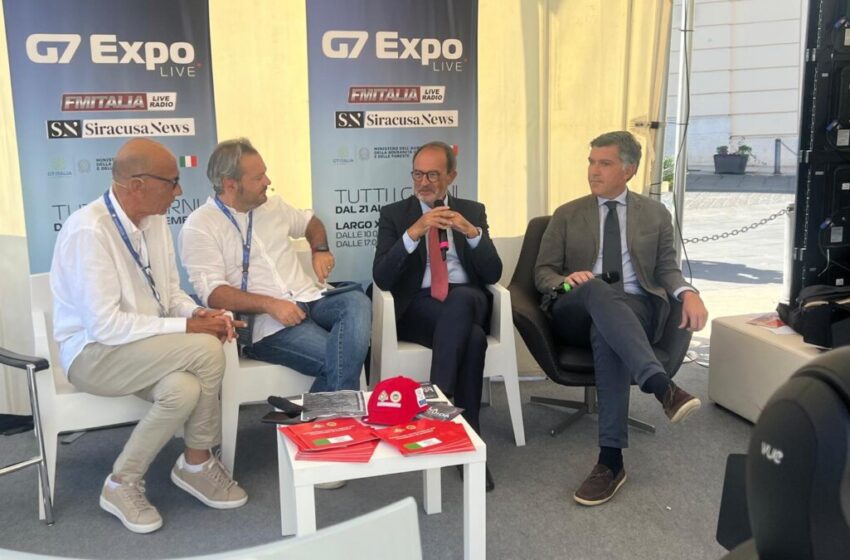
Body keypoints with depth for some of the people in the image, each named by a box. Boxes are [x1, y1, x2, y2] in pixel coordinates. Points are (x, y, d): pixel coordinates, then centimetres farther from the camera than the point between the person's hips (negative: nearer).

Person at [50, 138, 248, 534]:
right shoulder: (89, 231, -22)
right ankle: (197, 464, -4)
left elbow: (169, 292, 11)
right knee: (205, 350, -26)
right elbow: (105, 326, -26)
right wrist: (187, 328, -24)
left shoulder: (154, 220, 2)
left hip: (144, 348, 7)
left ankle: (124, 483, -1)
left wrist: (196, 313, -11)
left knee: (183, 389, -26)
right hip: (93, 352, -7)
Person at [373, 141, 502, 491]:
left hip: (468, 301, 2)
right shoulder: (393, 214, 9)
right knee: (472, 338, -34)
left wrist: (472, 232, -13)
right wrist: (413, 233, -19)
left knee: (459, 299, -37)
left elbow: (492, 274, 3)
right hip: (417, 308, -2)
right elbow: (382, 278, -6)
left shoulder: (472, 211, 14)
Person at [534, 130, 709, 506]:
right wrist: (565, 281, -14)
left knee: (605, 331, -38)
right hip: (576, 312, 0)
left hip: (636, 311, 0)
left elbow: (667, 268, 11)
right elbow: (542, 272, 11)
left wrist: (687, 292, -13)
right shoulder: (567, 215, 16)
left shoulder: (655, 214, 17)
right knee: (597, 290, -38)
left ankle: (611, 459, -41)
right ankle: (662, 387, -53)